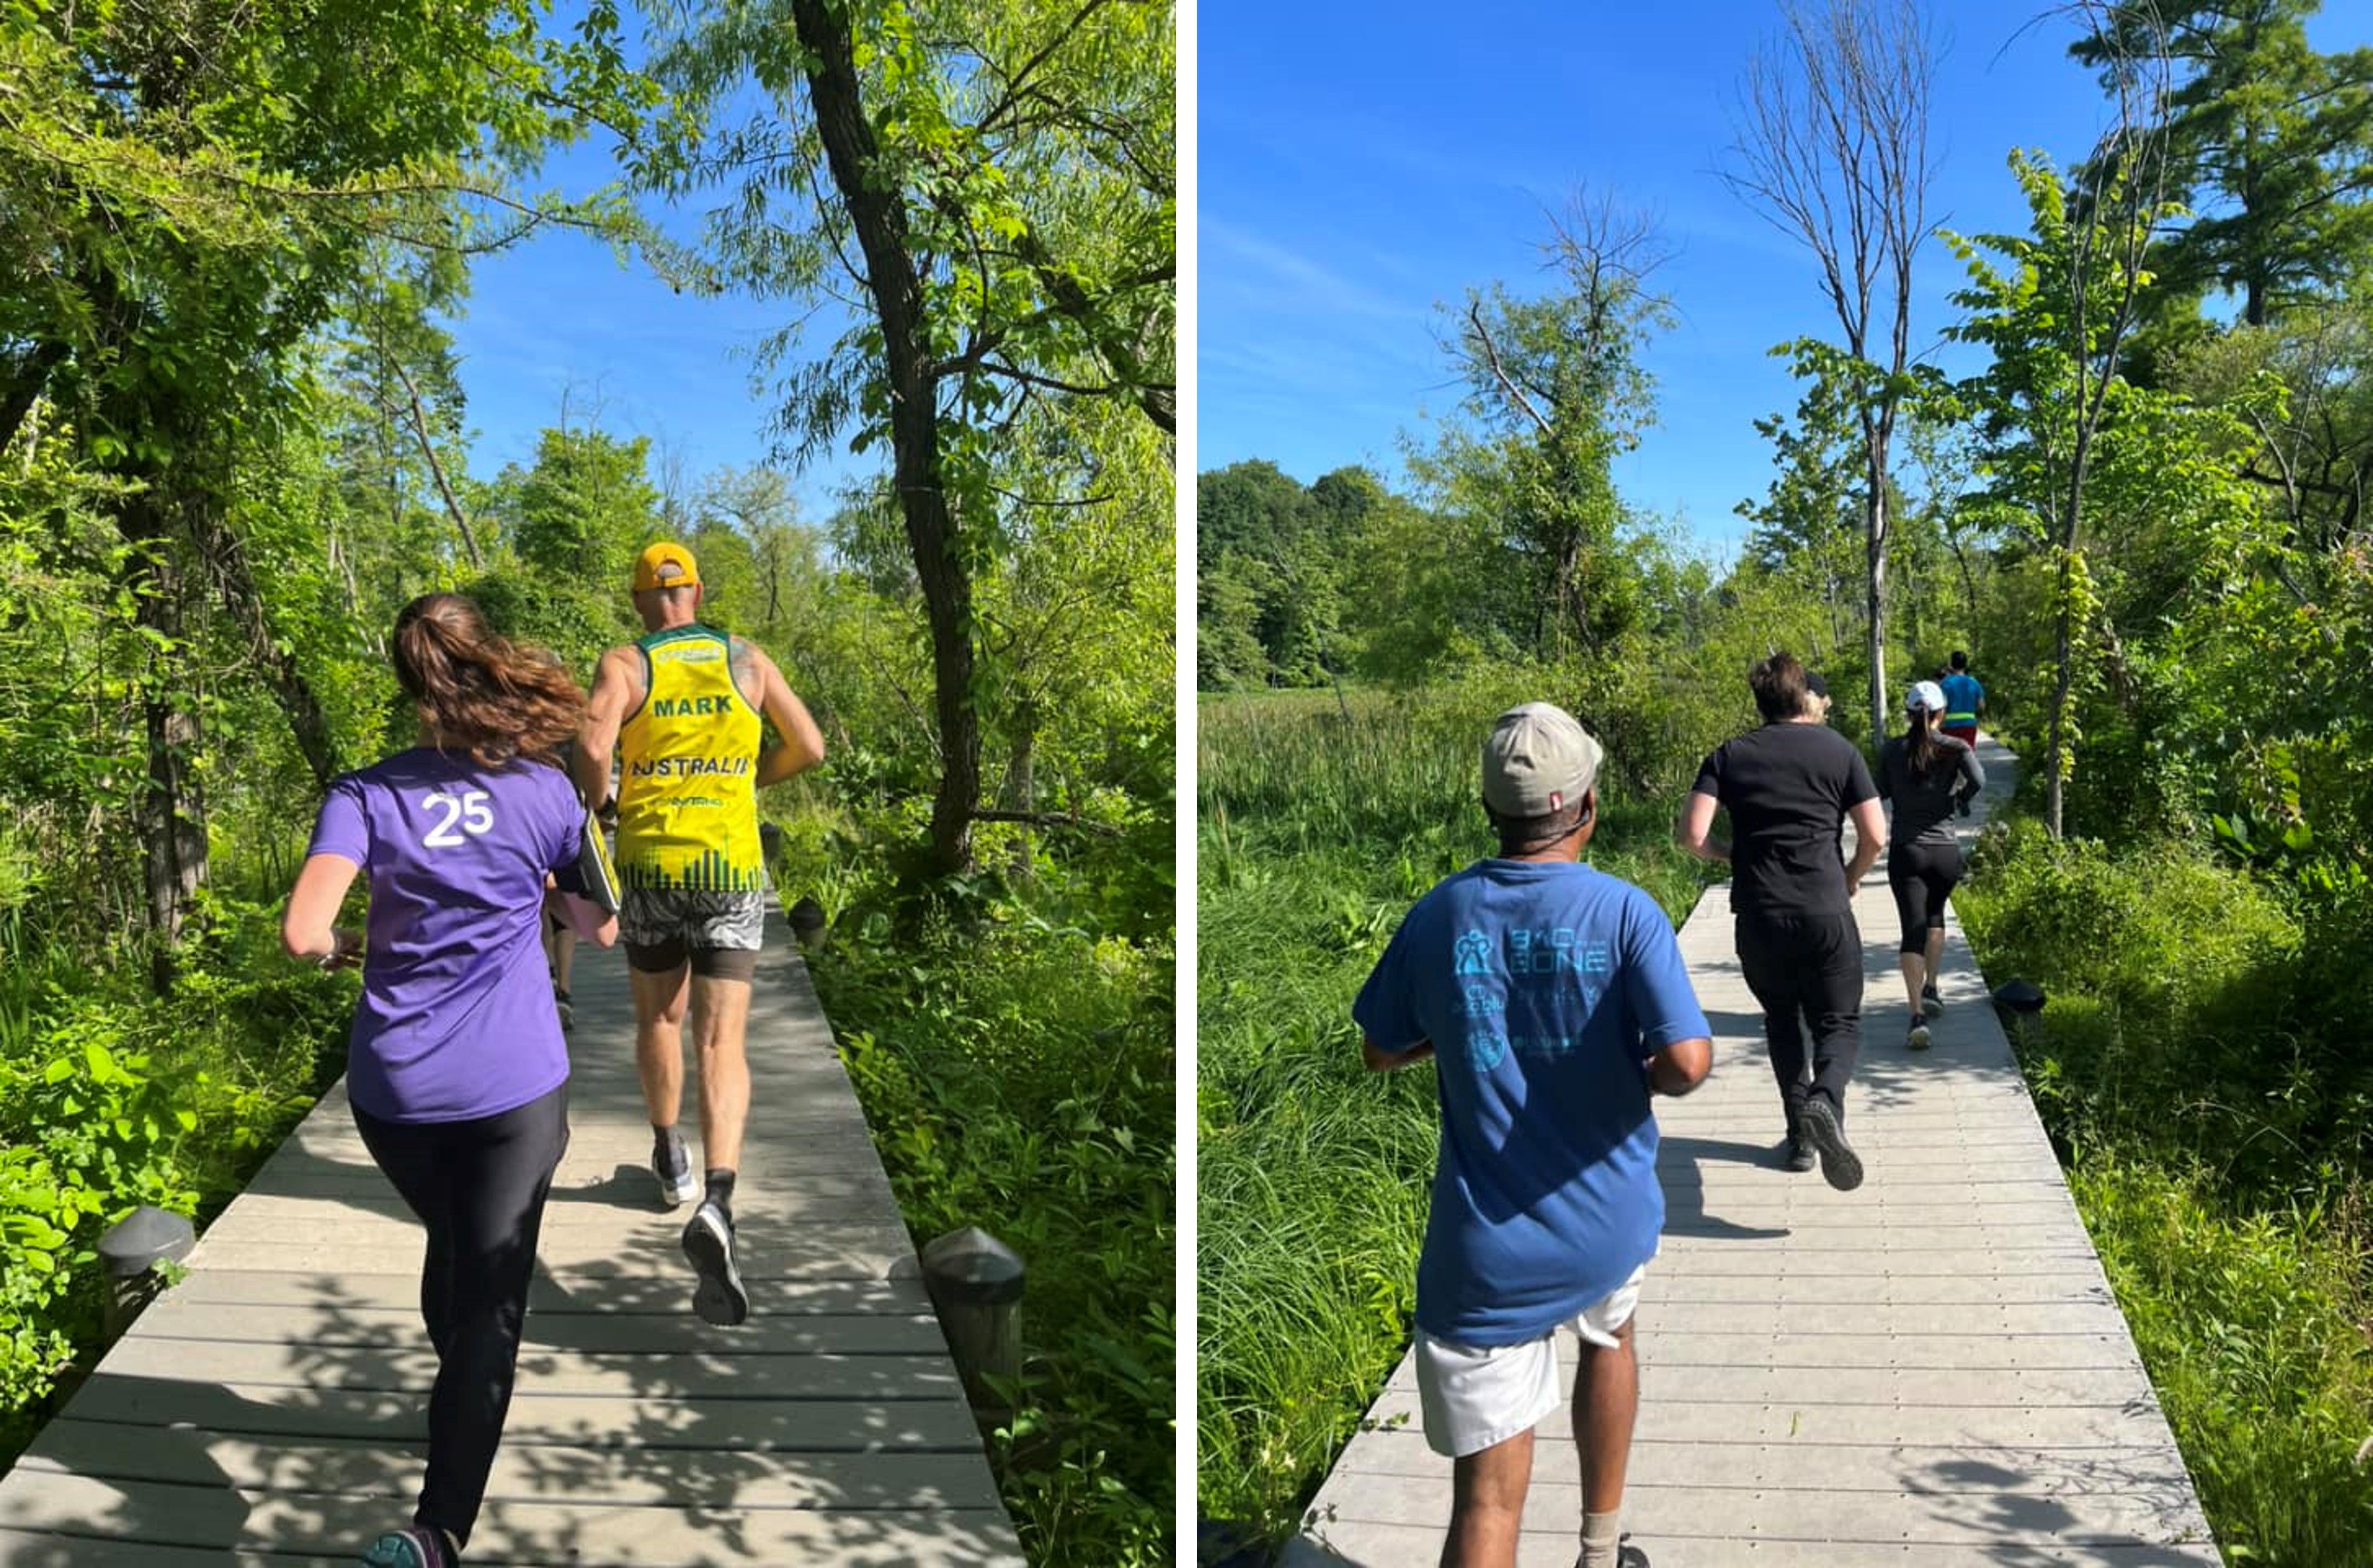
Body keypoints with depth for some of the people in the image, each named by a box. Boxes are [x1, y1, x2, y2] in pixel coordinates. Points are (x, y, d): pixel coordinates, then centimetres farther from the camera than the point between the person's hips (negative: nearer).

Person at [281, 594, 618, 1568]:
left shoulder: (365, 794, -4)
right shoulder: (544, 792, -3)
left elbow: (303, 933, -16)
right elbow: (601, 930, 5)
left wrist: (346, 949, 5)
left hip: (395, 1087, 2)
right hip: (516, 1086, -2)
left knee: (450, 1247, 29)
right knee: (491, 1297, 3)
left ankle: (458, 1404, 49)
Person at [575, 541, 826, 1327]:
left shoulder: (624, 664, -1)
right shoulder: (747, 660, 7)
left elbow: (593, 746, -17)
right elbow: (808, 747, 9)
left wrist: (595, 804, 2)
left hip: (651, 866, 0)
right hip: (732, 869, 0)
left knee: (658, 1017, 22)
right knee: (720, 1040, -4)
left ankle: (670, 1160, 38)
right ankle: (716, 1203, -23)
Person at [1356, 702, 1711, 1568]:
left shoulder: (1441, 913, -4)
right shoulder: (1624, 913, -11)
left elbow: (1380, 1051, 7)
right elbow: (1689, 1061, -20)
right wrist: (1645, 1076, 1)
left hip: (1487, 1252, -1)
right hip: (1610, 1225, 1)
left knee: (1489, 1492, 2)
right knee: (1608, 1340, 34)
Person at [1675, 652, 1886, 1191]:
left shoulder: (1729, 756, 5)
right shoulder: (1838, 751, 4)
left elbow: (1692, 835, -6)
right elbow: (1875, 836, 1)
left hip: (1758, 917, 2)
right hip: (1825, 914, -1)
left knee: (1781, 1019, 21)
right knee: (1839, 1023, 9)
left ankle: (1800, 1134, 18)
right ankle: (1825, 1101, -21)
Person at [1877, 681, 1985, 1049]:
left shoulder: (1892, 749, 1)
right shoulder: (1955, 748, -2)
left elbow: (1880, 794, 3)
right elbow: (1978, 780, -18)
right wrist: (1959, 801, 1)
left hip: (1905, 851, -1)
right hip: (1945, 850, 1)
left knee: (1913, 929, -5)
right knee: (1935, 915, 28)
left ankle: (1918, 1016, -18)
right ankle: (1931, 988, 27)